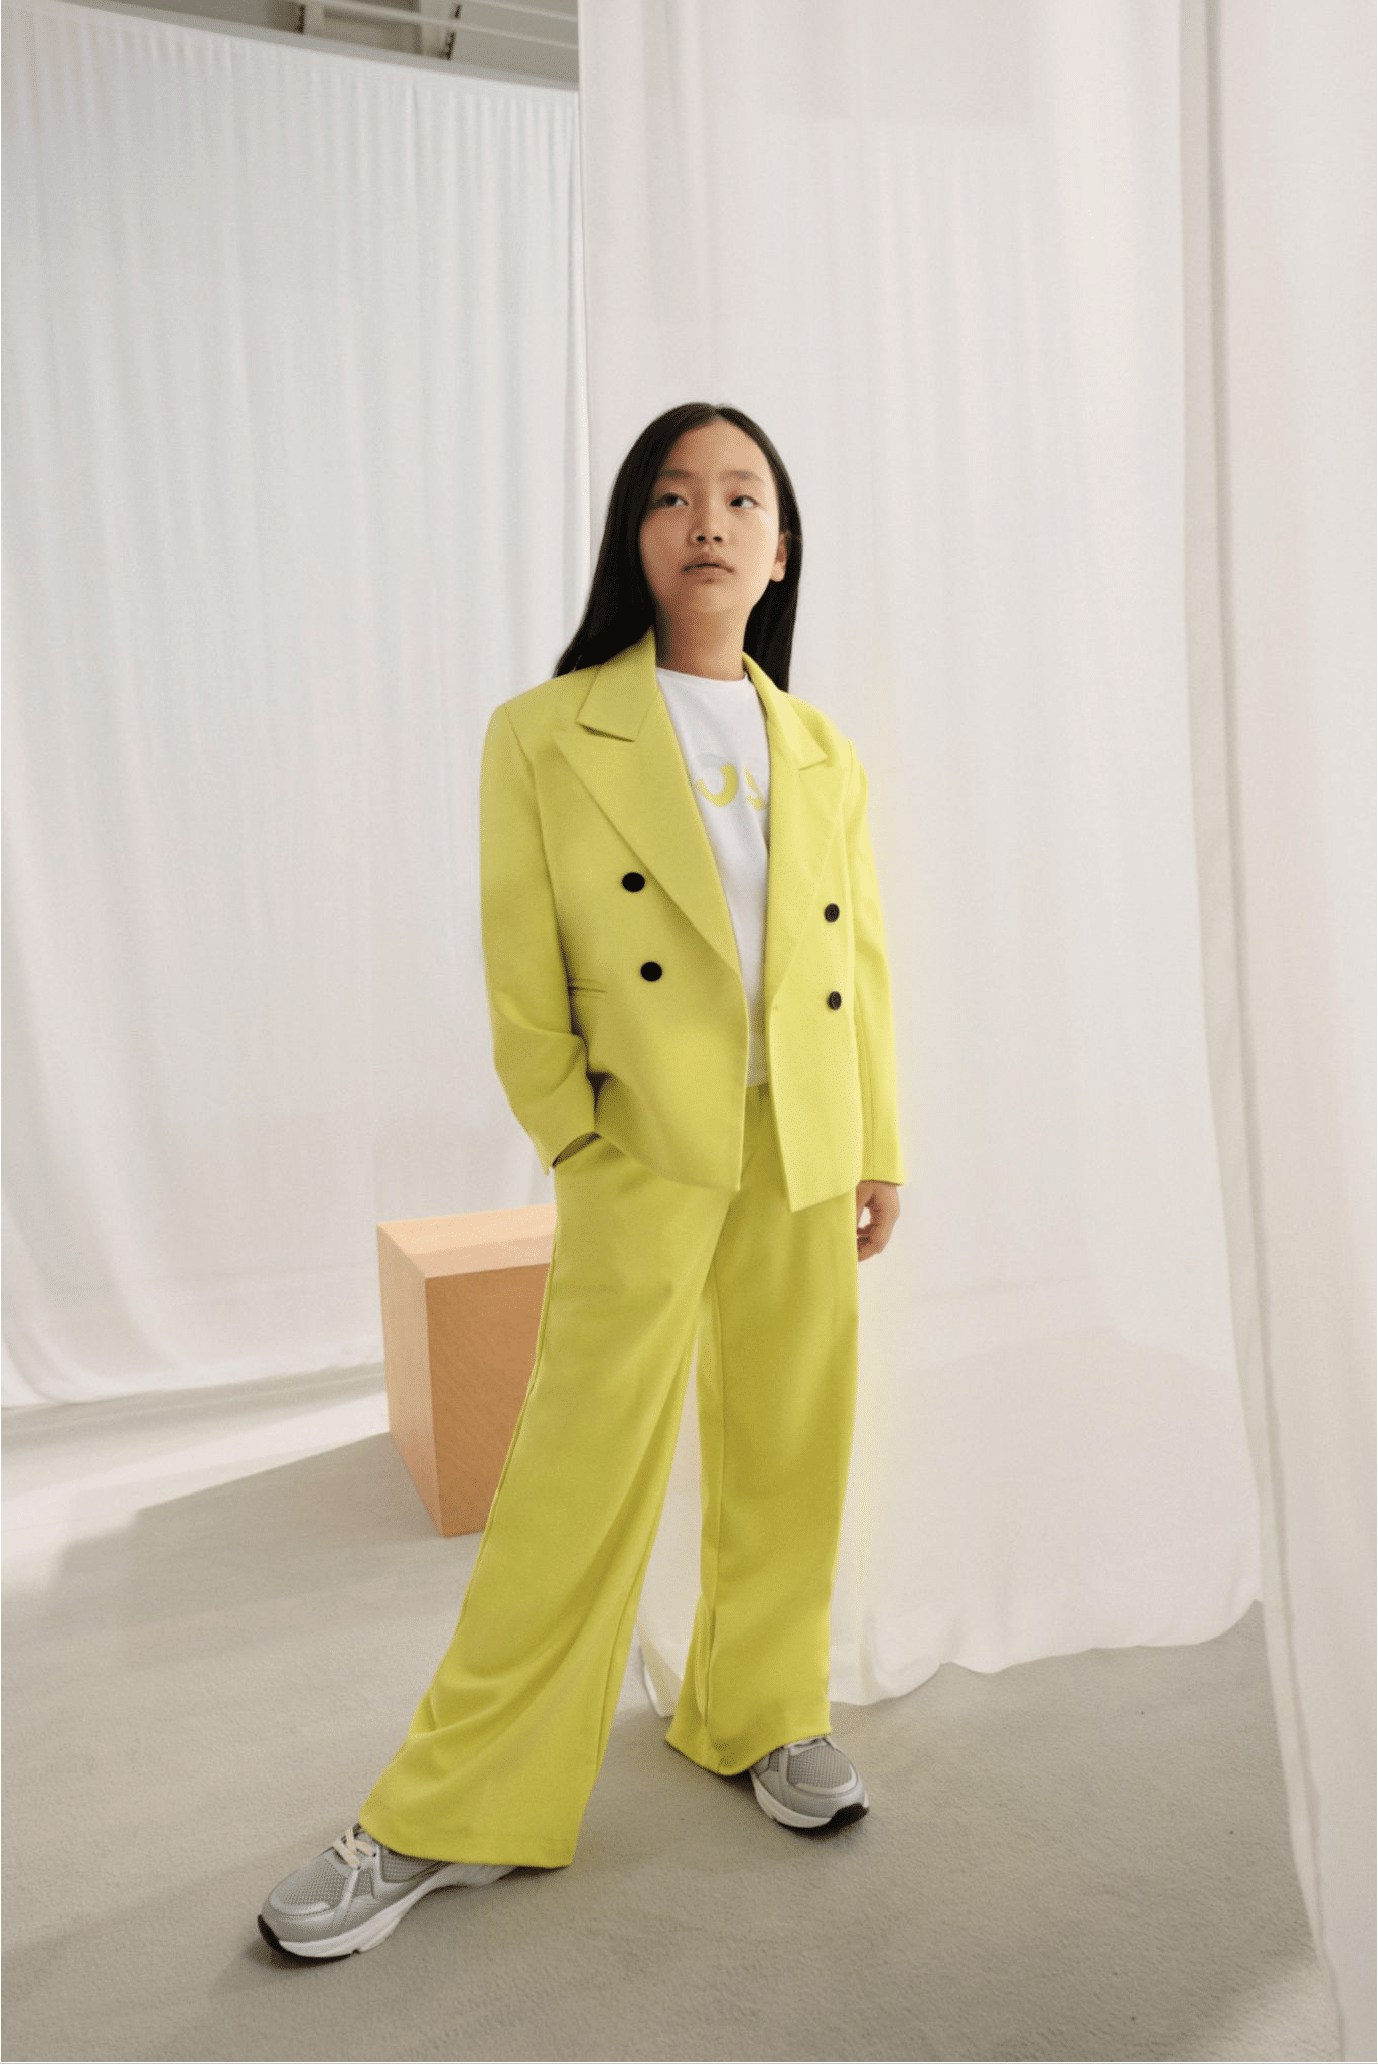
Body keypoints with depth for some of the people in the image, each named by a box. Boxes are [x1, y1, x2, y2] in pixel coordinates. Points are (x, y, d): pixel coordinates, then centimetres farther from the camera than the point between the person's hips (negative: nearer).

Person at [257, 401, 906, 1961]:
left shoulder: (823, 752, 9)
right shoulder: (546, 736, -5)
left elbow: (865, 966, 11)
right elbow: (523, 987, -4)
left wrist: (879, 1152, 9)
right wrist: (585, 1150, -6)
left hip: (804, 1153, 5)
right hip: (644, 1157, -4)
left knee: (786, 1451, 13)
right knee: (581, 1478, 1)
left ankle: (761, 1711, 37)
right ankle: (455, 1813, 20)